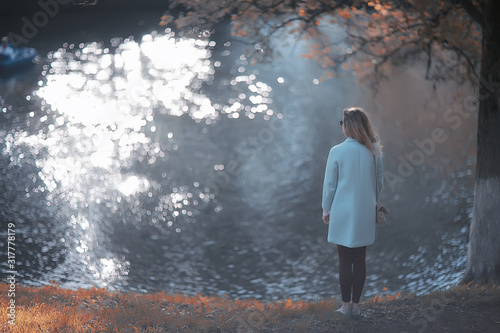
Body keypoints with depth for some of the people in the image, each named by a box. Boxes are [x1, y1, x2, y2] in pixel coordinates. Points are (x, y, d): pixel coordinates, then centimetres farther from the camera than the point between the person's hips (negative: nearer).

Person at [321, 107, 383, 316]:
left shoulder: (337, 152, -12)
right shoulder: (373, 151, -3)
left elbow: (329, 184, -5)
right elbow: (380, 180, 5)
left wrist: (326, 209, 7)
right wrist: (376, 204, 17)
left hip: (343, 213, -3)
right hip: (365, 213, 3)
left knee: (345, 260, 5)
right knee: (360, 259, 10)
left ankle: (346, 305, 11)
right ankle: (355, 304, 14)